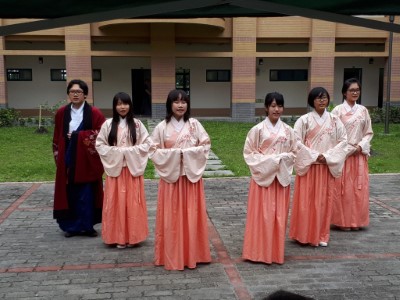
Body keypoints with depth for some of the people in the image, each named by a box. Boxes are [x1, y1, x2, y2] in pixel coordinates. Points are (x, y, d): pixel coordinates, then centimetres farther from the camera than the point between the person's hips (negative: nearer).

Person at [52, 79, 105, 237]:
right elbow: (57, 138, 11)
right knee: (69, 193, 5)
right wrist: (58, 156, 4)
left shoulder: (95, 113, -3)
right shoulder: (61, 113, 6)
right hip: (67, 160, 3)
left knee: (87, 194, 1)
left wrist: (77, 136, -12)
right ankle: (71, 226, 16)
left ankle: (87, 225, 13)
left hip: (87, 161, -2)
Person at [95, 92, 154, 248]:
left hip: (133, 168, 0)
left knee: (133, 202, 3)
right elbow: (99, 145, 3)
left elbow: (147, 143, 2)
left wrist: (131, 151, -10)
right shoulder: (108, 124, 1)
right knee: (116, 202, 1)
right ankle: (118, 237, 11)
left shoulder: (137, 124, 2)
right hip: (114, 167, 0)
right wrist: (114, 152, -10)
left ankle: (132, 236, 14)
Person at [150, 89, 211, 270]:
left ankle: (192, 254, 19)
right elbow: (153, 151, -1)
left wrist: (188, 153, -11)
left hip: (192, 175, 1)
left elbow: (206, 145, 2)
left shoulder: (194, 124, 2)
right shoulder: (162, 127, 0)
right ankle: (172, 255, 15)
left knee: (192, 215, 5)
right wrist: (172, 154, -14)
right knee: (171, 216, 3)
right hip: (171, 175, -1)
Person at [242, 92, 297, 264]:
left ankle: (276, 252, 20)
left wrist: (282, 159, -8)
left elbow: (294, 153, 10)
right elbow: (248, 153, -3)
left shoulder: (288, 130, 5)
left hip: (282, 176, 3)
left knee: (279, 215, 8)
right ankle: (260, 252, 10)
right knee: (262, 215, -1)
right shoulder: (257, 130, -5)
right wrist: (267, 161, -13)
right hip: (263, 176, -3)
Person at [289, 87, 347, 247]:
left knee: (324, 201, 7)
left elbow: (343, 140, 3)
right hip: (308, 165, -2)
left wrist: (328, 157, -9)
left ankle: (322, 235, 18)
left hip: (328, 166, 3)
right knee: (306, 200, 0)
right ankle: (305, 234, 11)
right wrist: (314, 156, -14)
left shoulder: (334, 120, 4)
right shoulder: (304, 120, -4)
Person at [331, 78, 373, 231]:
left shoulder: (363, 110, 8)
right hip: (342, 154, -4)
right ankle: (343, 221, 8)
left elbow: (369, 133, 10)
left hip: (360, 154, 4)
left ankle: (356, 221, 16)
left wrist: (361, 146, -6)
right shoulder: (338, 110, -5)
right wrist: (349, 148, -12)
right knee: (344, 188, -2)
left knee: (359, 188, 5)